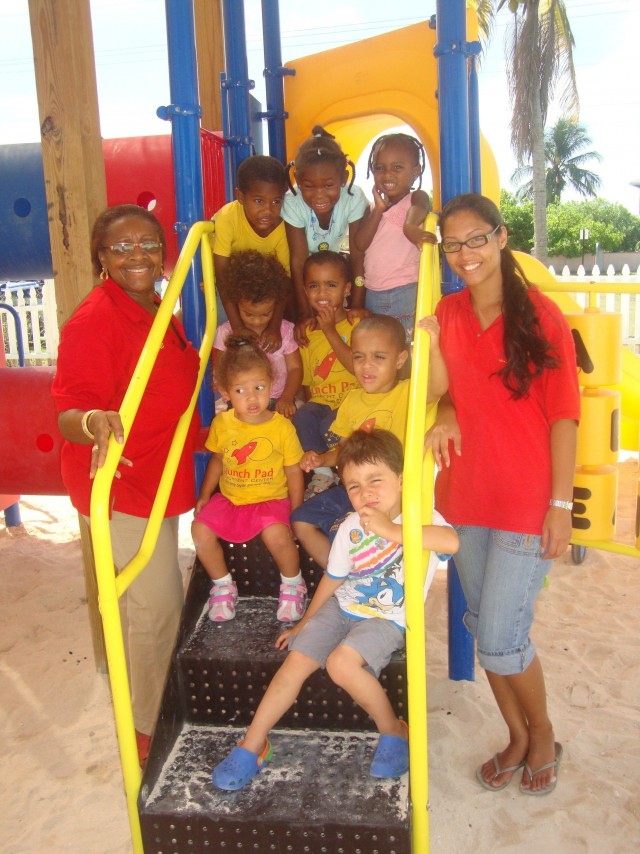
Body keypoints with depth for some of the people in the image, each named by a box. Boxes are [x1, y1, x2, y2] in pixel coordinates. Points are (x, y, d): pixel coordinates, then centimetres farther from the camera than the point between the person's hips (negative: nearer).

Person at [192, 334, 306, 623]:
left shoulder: (282, 426, -10)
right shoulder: (221, 424, -1)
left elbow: (294, 472, -4)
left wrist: (296, 516, -5)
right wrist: (205, 494, 9)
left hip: (271, 500, -3)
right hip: (228, 498, 4)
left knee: (277, 534, -32)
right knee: (201, 530, -19)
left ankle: (292, 585, 1)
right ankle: (223, 586, 8)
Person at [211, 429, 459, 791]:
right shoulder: (351, 528, -3)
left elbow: (452, 541, -40)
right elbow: (333, 579, 11)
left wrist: (392, 531, -42)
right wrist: (305, 623, 19)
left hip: (388, 618, -5)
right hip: (343, 606, 5)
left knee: (341, 662, -27)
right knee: (297, 659, -8)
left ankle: (394, 732, -3)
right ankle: (252, 746, 8)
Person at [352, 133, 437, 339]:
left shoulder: (417, 197, 0)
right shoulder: (373, 209, 16)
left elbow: (419, 208, -26)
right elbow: (360, 244, 3)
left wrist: (410, 225, -48)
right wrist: (379, 209, -4)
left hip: (405, 293, -5)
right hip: (372, 295, 6)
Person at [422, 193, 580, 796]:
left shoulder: (539, 315, -9)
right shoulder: (448, 313, 6)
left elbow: (563, 414, -9)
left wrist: (561, 504, -12)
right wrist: (445, 413, -5)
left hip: (526, 498, -6)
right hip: (468, 496, 6)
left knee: (500, 637, -3)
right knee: (482, 627, 15)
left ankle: (543, 736, 27)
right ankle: (517, 737, 37)